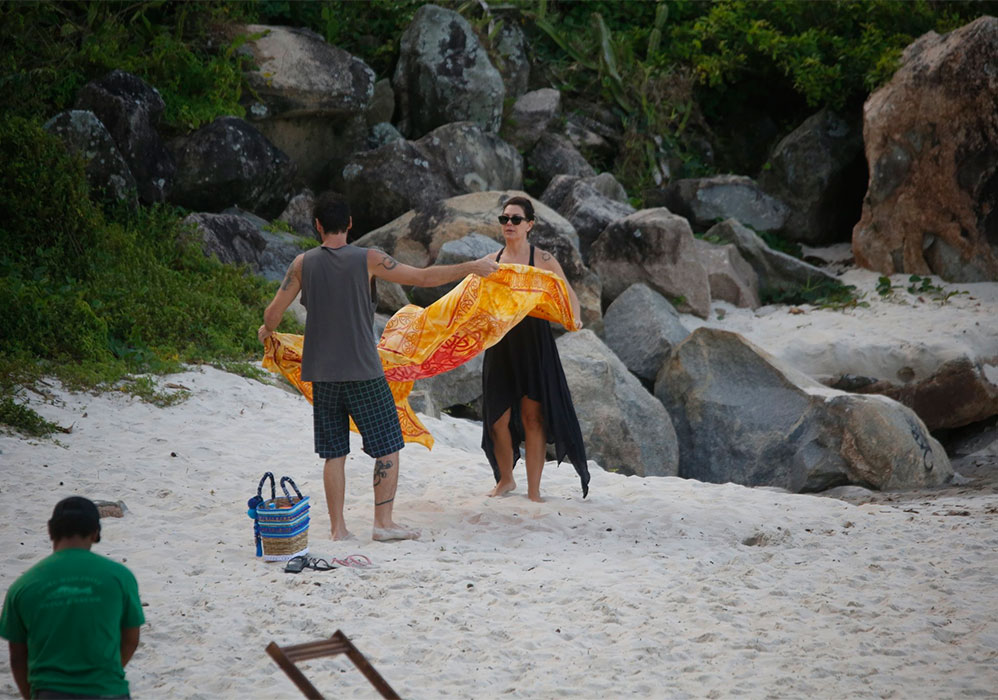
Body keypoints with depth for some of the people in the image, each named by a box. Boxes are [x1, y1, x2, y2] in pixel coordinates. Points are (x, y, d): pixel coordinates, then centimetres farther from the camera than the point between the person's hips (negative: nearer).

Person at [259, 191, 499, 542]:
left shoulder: (303, 263, 1)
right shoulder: (368, 260, -7)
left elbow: (273, 312, 4)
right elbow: (423, 277, -5)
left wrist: (266, 331, 28)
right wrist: (472, 267, 4)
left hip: (322, 373, 3)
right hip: (363, 372, -3)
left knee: (334, 453, 9)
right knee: (387, 447, 7)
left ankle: (338, 527, 9)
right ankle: (383, 522, 3)